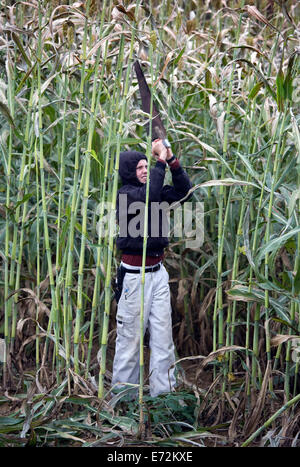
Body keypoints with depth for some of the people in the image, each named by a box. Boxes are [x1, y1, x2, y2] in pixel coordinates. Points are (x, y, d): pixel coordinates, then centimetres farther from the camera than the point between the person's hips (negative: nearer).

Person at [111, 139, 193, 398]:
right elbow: (149, 195, -28)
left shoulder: (156, 190, 11)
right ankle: (123, 392, 9)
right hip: (134, 275, -7)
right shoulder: (125, 194, -9)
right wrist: (161, 161, -22)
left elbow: (184, 189, 6)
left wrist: (172, 160, -5)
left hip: (158, 272, 7)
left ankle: (163, 390, 11)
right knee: (131, 336, -1)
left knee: (163, 335, 6)